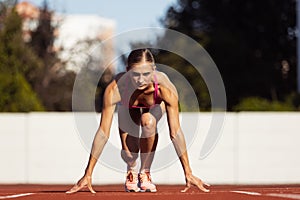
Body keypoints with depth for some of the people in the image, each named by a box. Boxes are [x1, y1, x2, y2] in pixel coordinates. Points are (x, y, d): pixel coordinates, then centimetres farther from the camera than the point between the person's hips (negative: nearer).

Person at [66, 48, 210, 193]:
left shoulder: (165, 88, -41)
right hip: (128, 108, 0)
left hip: (155, 107, 0)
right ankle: (131, 170, 19)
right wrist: (88, 175, -37)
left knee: (148, 121, -35)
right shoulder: (115, 89, -41)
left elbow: (175, 132, -37)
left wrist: (188, 174, -37)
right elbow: (103, 132, -37)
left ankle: (145, 172, -11)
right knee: (129, 154, -21)